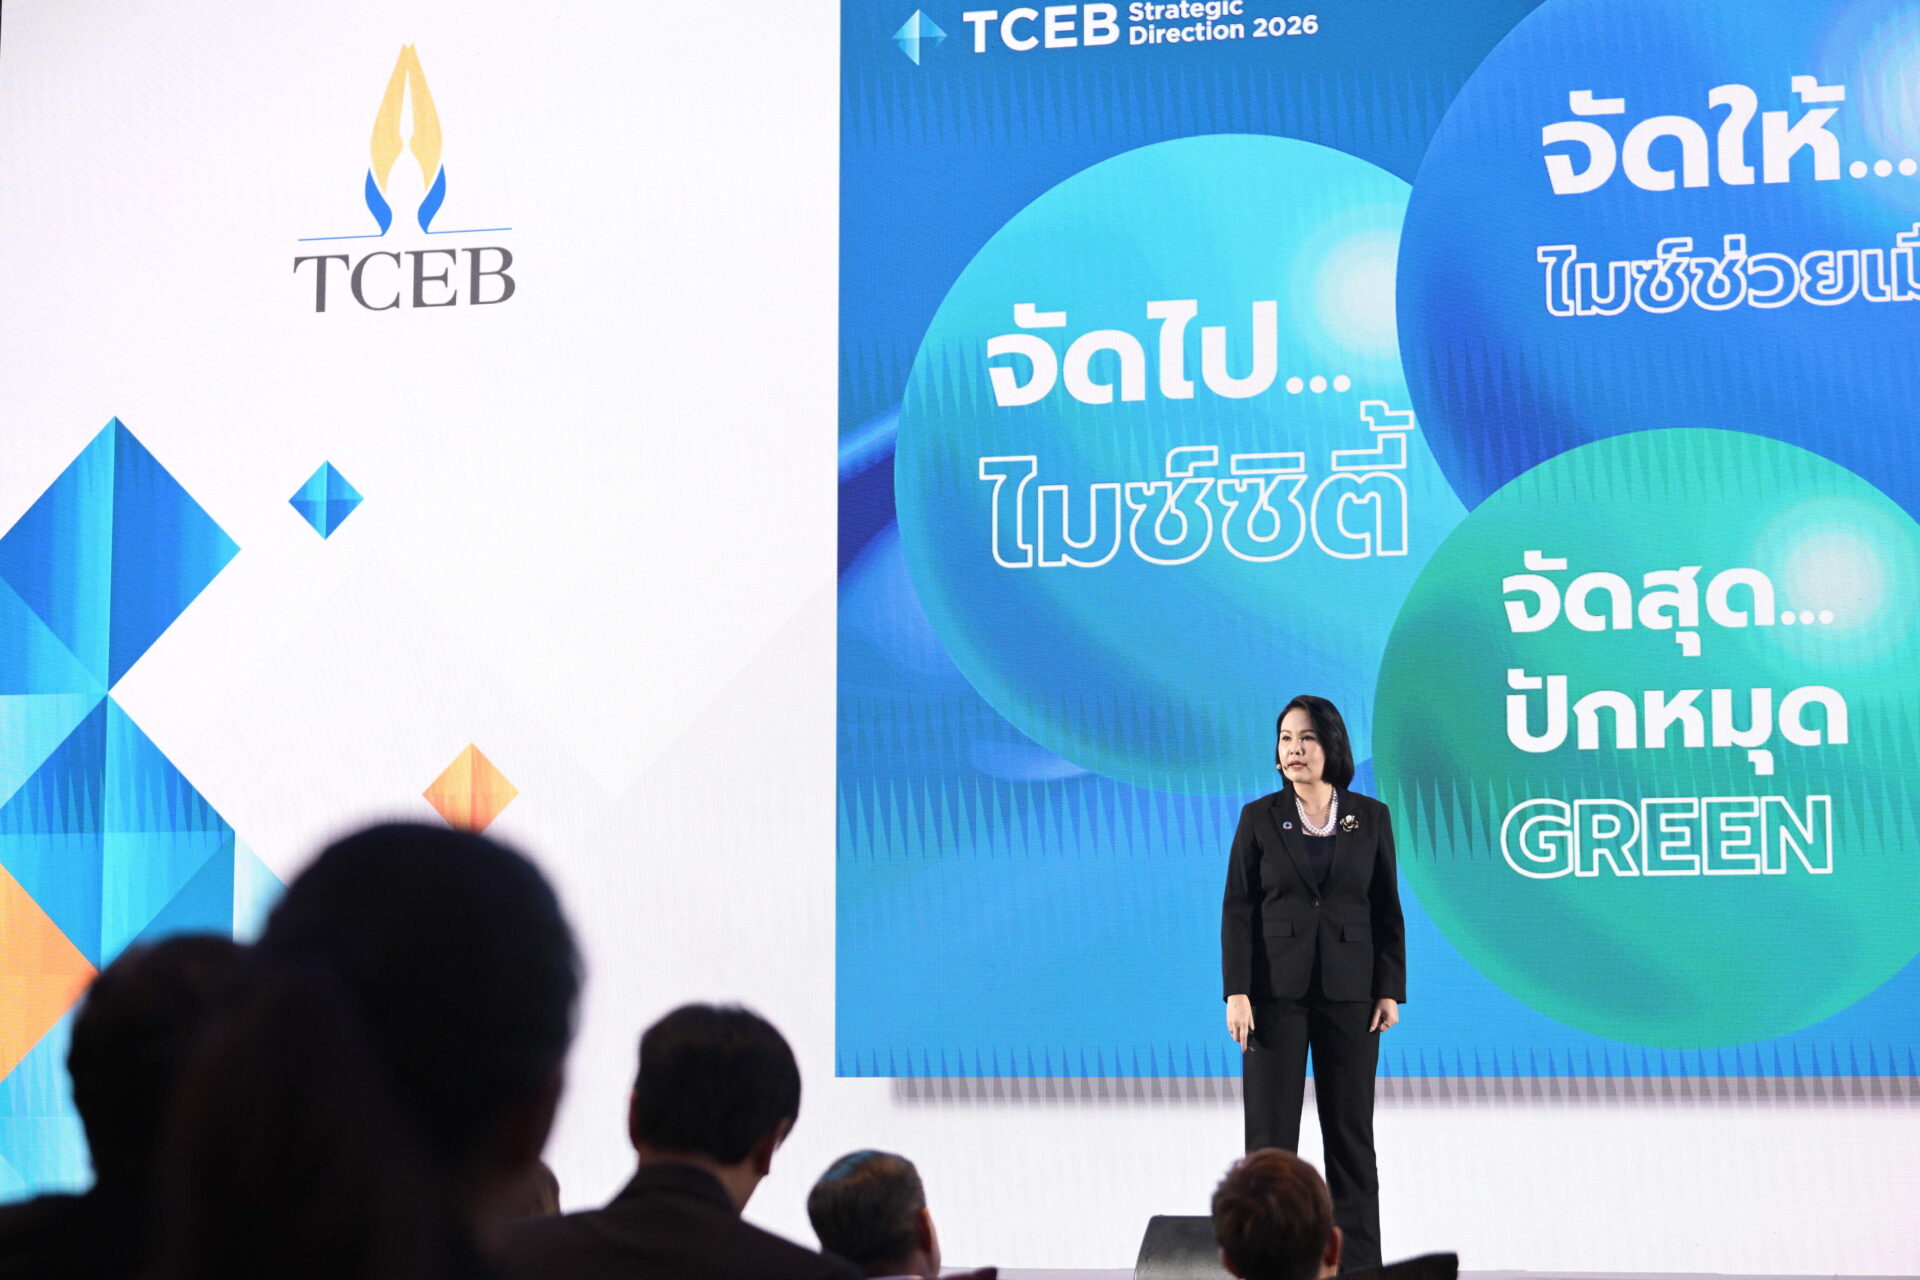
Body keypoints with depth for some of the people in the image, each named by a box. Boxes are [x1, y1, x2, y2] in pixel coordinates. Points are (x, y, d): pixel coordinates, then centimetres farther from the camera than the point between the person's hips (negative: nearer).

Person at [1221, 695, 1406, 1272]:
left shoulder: (1370, 817, 4)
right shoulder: (1259, 817, 1)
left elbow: (1387, 910, 5)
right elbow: (1237, 909, -1)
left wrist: (1390, 991, -1)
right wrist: (1236, 992, -10)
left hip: (1349, 992, 1)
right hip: (1277, 991, -1)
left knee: (1351, 1130, 6)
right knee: (1270, 1130, 1)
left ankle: (1359, 1260, 13)